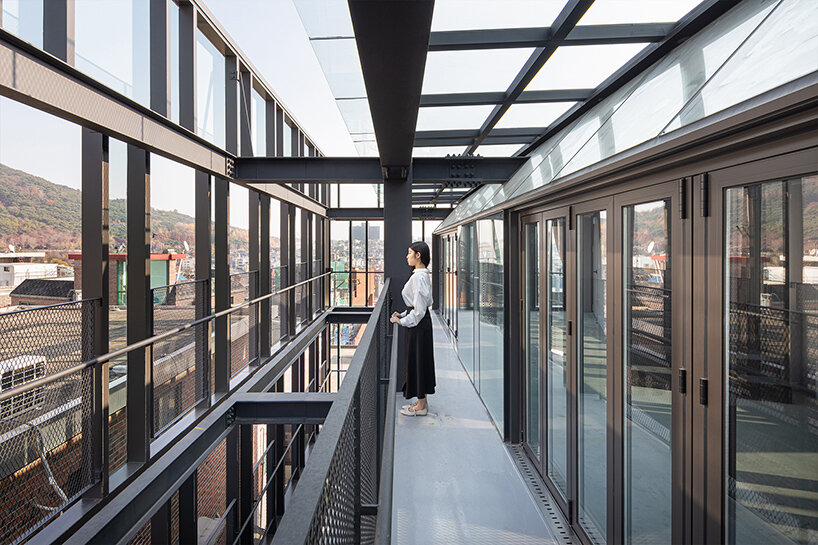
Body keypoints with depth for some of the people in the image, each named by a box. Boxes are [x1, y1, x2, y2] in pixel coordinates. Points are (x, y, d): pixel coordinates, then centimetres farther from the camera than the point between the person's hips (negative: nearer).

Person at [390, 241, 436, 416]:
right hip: (421, 322, 10)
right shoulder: (423, 274, 11)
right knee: (419, 360, 16)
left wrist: (401, 321, -14)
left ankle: (421, 406, 14)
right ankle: (422, 401, 28)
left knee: (417, 360, 1)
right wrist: (402, 314, 13)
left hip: (418, 324, -10)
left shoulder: (418, 276, -20)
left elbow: (419, 308, -23)